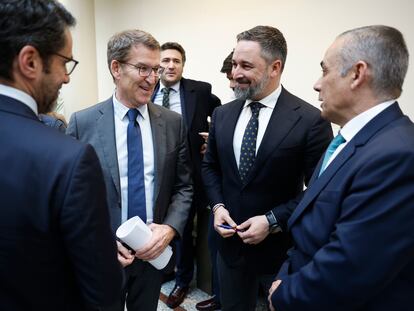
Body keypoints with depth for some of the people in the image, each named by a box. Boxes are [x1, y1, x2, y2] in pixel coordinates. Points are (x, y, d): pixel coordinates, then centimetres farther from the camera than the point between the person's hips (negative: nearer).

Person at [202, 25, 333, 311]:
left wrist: (273, 220, -18)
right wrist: (218, 206, -4)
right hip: (231, 241, 5)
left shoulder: (310, 120, -16)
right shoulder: (222, 115, 0)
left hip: (282, 246, -4)